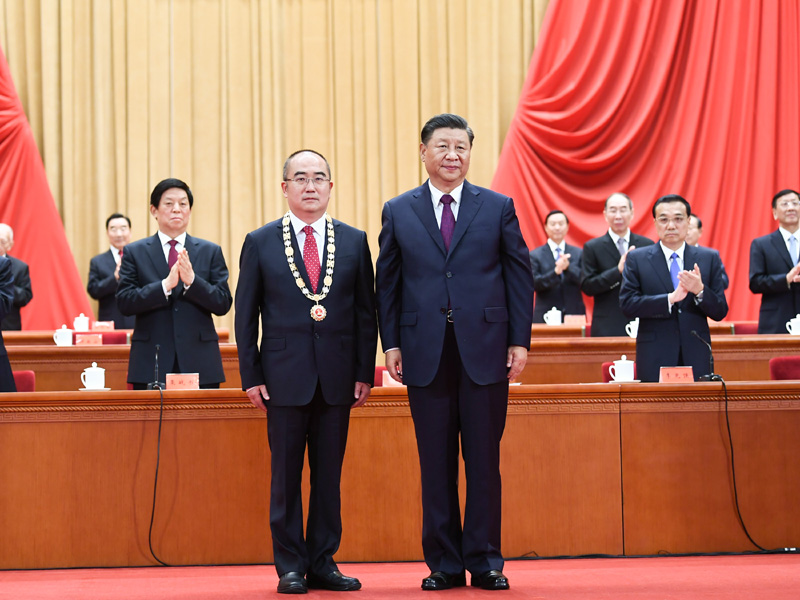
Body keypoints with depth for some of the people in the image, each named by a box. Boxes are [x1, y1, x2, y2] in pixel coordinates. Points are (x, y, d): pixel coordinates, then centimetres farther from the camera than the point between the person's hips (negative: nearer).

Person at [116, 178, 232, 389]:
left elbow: (223, 304, 2)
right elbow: (124, 302, -3)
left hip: (199, 364, 1)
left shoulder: (211, 252, 10)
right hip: (151, 365, -1)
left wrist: (191, 280, -14)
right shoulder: (135, 252, 8)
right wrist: (166, 285, -16)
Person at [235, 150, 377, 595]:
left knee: (329, 474, 6)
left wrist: (365, 372, 1)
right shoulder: (260, 243, 4)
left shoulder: (354, 242, 8)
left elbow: (366, 312, 8)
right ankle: (290, 567, 9)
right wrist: (251, 376, -2)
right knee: (286, 476, 2)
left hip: (338, 375, 2)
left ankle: (323, 563, 13)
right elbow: (246, 315, 4)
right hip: (284, 375, -2)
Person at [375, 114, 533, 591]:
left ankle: (484, 561, 11)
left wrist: (520, 340, -1)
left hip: (485, 351, -1)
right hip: (426, 354, 1)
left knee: (484, 462, 2)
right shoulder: (398, 212, 9)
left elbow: (520, 275, 6)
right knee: (436, 464, 5)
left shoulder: (498, 207, 6)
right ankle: (444, 564, 12)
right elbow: (387, 282, 9)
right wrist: (391, 343, 1)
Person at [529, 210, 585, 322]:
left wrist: (568, 267, -17)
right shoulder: (535, 255, 6)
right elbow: (534, 284, -7)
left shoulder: (579, 253, 12)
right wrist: (556, 272, -23)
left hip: (574, 315, 2)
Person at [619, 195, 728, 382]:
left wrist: (700, 290, -14)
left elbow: (720, 312, 5)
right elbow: (627, 305, -6)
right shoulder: (637, 259, 6)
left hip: (696, 359, 2)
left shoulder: (710, 258, 9)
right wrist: (670, 298, -16)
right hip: (654, 359, -1)